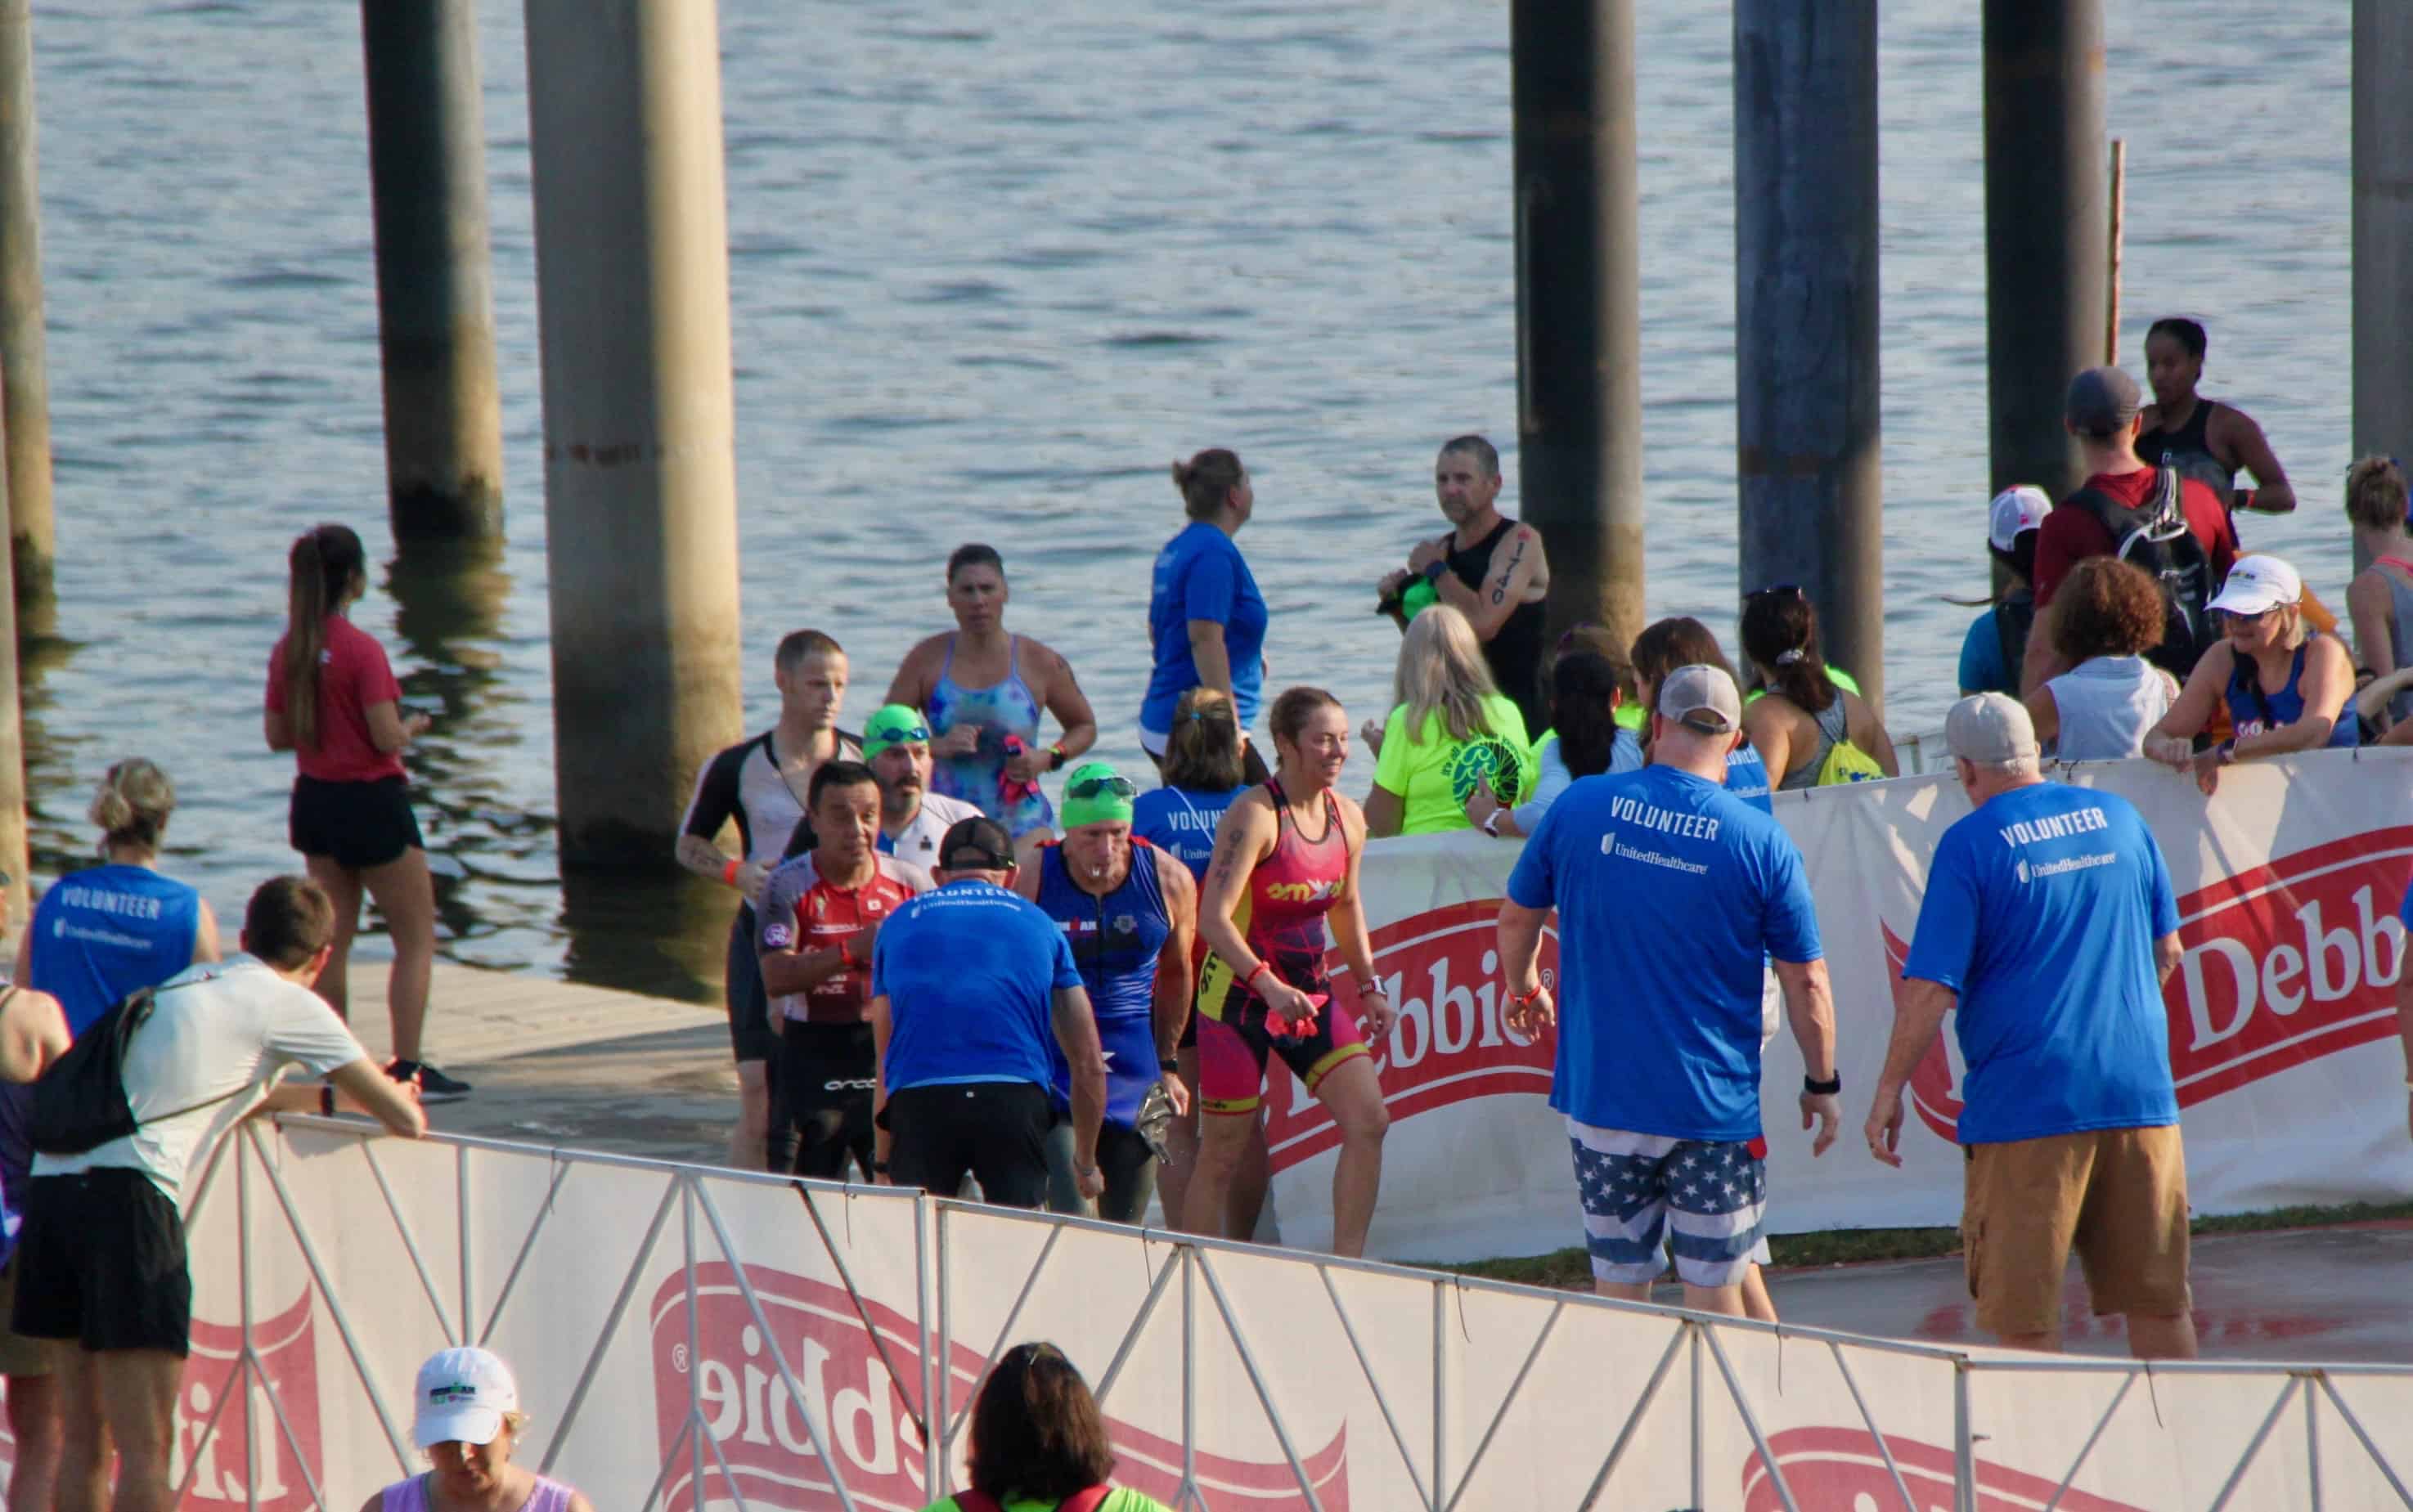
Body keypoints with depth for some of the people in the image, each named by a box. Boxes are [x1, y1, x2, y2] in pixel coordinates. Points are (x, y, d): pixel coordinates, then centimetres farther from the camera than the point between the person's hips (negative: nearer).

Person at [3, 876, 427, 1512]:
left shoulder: (185, 984, 27)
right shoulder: (288, 1003, 6)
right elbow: (406, 1119, 7)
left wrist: (327, 1097, 50)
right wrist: (399, 1097, 29)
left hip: (52, 1179, 7)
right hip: (127, 1195, -7)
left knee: (84, 1439, 12)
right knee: (146, 1448, -8)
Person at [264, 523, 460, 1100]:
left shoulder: (288, 651, 1)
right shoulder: (362, 650, -19)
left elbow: (277, 735, 7)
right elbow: (387, 738, -21)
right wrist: (413, 726, 0)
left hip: (315, 803, 7)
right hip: (371, 804, -7)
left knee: (333, 942, 14)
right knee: (417, 939, 3)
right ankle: (408, 1068, -2)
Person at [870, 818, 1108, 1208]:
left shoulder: (898, 924, 23)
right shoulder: (1039, 924, 21)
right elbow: (1089, 1064, 20)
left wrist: (882, 1165, 31)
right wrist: (1086, 1164, 32)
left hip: (917, 1102, 0)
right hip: (1016, 1099, 0)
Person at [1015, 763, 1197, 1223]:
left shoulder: (1170, 881, -2)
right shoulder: (1027, 878, -11)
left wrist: (1167, 1064, 17)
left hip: (1135, 1079, 3)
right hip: (1052, 1075, -3)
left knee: (1126, 1227, 6)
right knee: (1074, 1218, -18)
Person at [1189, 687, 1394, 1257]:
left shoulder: (1348, 819, 3)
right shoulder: (1254, 815, -18)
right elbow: (1214, 919, -25)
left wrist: (1368, 984, 17)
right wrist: (1269, 985, -35)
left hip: (1310, 991, 6)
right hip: (1238, 993, -6)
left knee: (1369, 1121, -7)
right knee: (1223, 1151, -1)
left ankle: (1346, 1265, 0)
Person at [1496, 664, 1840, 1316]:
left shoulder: (1579, 808, -2)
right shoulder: (1763, 841, -8)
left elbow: (1516, 919, 12)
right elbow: (1806, 982, -4)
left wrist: (1523, 990, 32)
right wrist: (1822, 1084, 10)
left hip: (1600, 1092, 2)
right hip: (1715, 1104, -2)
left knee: (1618, 1284, 11)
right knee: (1714, 1291, 5)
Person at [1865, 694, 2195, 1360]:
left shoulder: (1970, 844, -7)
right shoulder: (2118, 817, 8)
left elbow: (1931, 988, -11)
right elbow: (2166, 951, 17)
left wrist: (1889, 1091, -3)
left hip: (2026, 1101, -4)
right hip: (2139, 1095, 5)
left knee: (2026, 1317, 1)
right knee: (2159, 1303, 9)